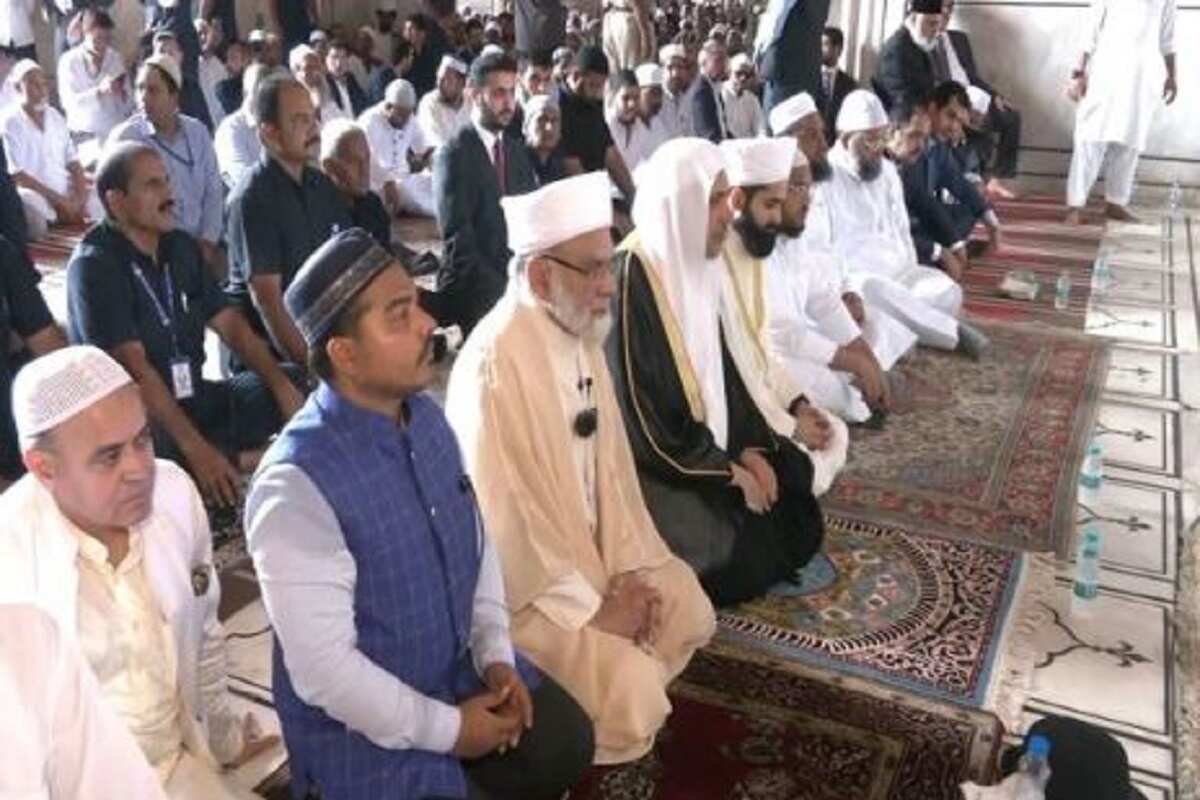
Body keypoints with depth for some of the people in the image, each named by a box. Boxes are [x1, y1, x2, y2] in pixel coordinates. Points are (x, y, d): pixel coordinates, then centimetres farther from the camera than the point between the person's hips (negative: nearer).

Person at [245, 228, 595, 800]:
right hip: (364, 731, -6)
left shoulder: (425, 416, -5)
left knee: (564, 745, 8)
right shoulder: (297, 485, -29)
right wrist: (448, 728, -17)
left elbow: (477, 539, 7)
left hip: (461, 668, 7)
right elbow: (323, 670, -26)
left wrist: (494, 653, -4)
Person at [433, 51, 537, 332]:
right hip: (475, 293, -5)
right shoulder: (453, 154, -9)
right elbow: (457, 239, -15)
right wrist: (497, 289, -17)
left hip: (518, 283, 5)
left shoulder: (517, 150, 11)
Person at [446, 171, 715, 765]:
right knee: (634, 695, -17)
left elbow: (607, 460, 6)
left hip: (587, 549, 9)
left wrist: (627, 568, -2)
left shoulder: (581, 334, -1)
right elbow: (510, 515, -26)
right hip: (524, 582, -9)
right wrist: (591, 611, -17)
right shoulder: (495, 366, -29)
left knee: (687, 610, 10)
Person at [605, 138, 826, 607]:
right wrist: (727, 470, -16)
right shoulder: (629, 282, -24)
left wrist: (749, 447, -1)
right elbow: (641, 418, -23)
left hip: (705, 441, 8)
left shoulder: (696, 263, 2)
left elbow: (719, 367, 10)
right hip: (649, 462, -8)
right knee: (735, 548, -20)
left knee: (793, 487, 2)